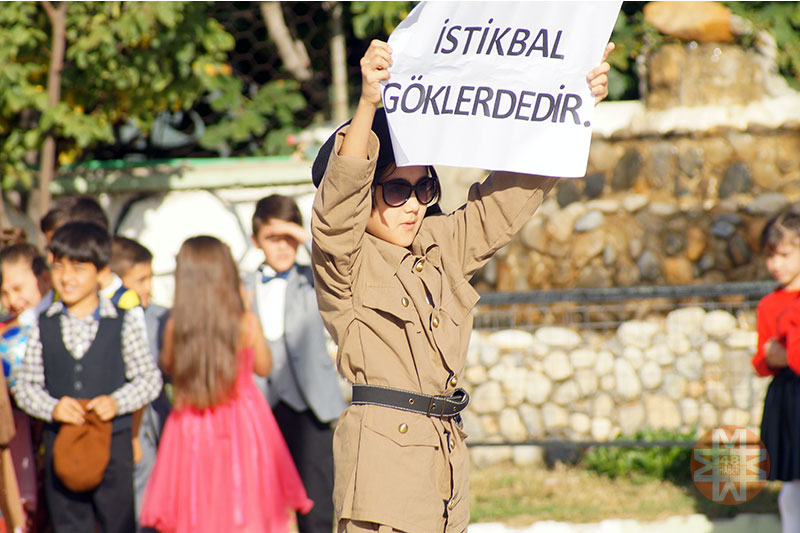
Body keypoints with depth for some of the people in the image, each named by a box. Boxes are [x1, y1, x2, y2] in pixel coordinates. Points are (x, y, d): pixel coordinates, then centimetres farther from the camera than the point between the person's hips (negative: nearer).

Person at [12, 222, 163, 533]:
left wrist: (117, 402, -16)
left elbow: (149, 379, 0)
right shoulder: (43, 327, 3)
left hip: (113, 440, -2)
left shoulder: (124, 325, -2)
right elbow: (24, 385, 4)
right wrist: (52, 408, -14)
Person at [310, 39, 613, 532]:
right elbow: (340, 201, -22)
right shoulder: (343, 261, -2)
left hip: (448, 459, 7)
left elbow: (513, 193, 19)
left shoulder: (444, 248, 16)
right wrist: (368, 104, -36)